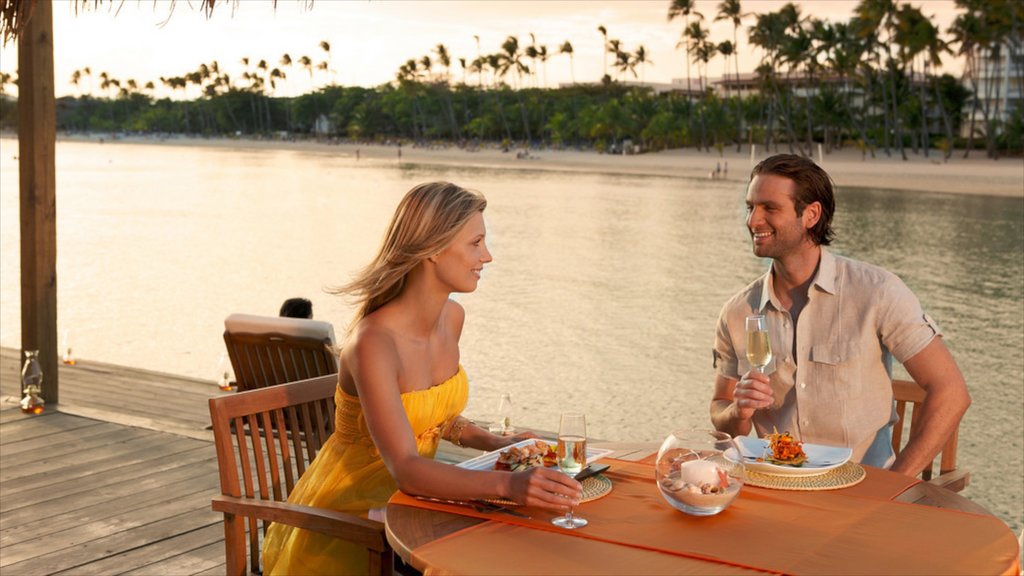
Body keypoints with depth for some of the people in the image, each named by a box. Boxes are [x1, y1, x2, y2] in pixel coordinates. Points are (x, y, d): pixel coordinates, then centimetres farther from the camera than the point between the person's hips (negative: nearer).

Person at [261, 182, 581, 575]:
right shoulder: (374, 341, -26)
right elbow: (405, 469, -33)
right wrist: (508, 485, -44)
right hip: (351, 512, -7)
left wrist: (494, 443, 0)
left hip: (409, 498, 7)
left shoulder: (453, 318, -1)